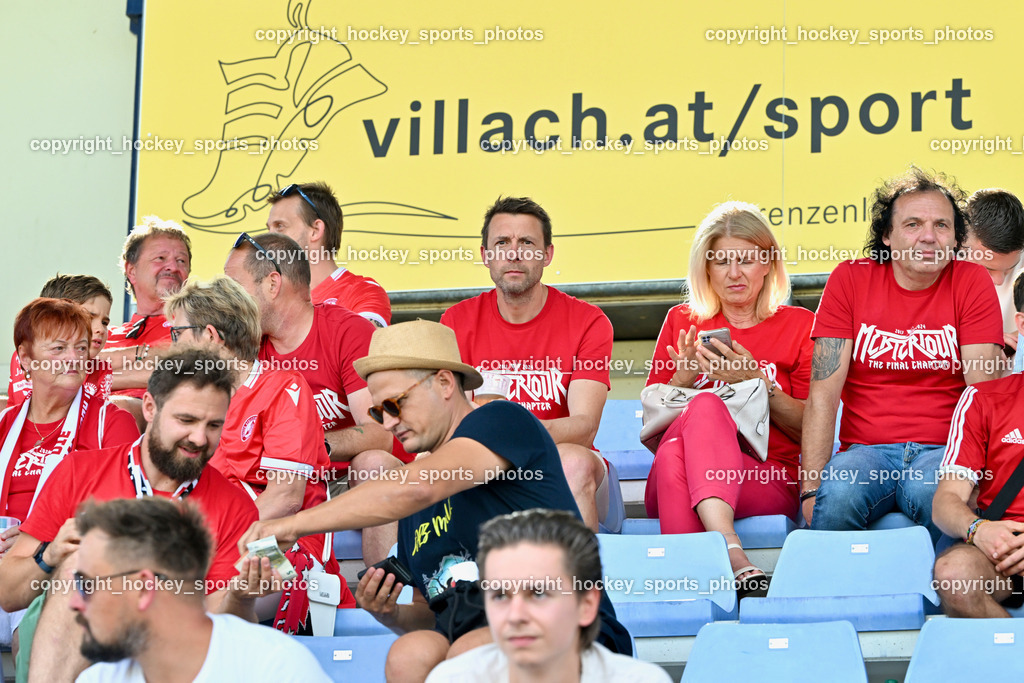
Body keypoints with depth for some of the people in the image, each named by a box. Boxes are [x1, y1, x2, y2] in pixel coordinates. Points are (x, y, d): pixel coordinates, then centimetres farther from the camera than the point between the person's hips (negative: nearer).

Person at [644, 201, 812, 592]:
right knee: (693, 422, -34)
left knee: (705, 407, -33)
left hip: (771, 483, -2)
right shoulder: (682, 322, 21)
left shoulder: (799, 326, 16)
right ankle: (735, 557, -54)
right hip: (675, 482, 2)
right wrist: (683, 377, -1)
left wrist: (758, 383, -7)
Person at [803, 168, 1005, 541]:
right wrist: (812, 488, -13)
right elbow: (823, 392, -2)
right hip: (866, 450, 0)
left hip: (941, 452, 0)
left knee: (934, 490, -34)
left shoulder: (972, 283, 3)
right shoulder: (850, 280, 4)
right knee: (838, 493, -32)